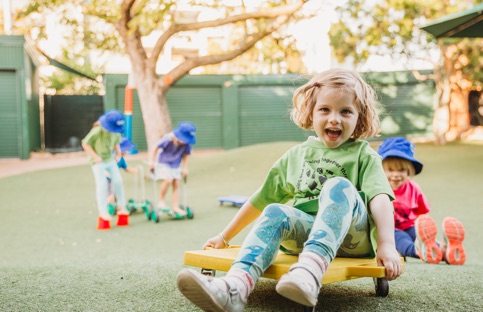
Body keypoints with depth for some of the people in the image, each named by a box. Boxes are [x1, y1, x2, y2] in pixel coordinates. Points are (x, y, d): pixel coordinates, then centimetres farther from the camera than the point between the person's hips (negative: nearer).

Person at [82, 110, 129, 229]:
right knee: (102, 185, -13)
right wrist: (95, 156, -19)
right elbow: (85, 144, -14)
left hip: (110, 160, 5)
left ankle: (122, 208, 15)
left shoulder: (116, 132, -3)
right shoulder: (97, 131, -21)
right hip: (99, 162, -5)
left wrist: (118, 151, 1)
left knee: (118, 181, -1)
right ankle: (103, 213, -7)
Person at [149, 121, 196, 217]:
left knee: (176, 184, -2)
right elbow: (156, 148, -13)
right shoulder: (168, 139, -26)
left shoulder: (187, 144, -17)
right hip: (163, 163, -4)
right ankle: (161, 201, -4)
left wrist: (185, 168, -3)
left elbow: (185, 155, -1)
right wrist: (152, 162, -9)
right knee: (168, 180, -23)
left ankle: (175, 207, 4)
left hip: (176, 165, 4)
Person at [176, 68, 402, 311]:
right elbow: (261, 199, 23)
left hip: (351, 233, -3)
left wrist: (387, 245, -26)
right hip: (306, 230, 3)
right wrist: (225, 237, 25)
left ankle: (310, 269, -54)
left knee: (339, 186, -29)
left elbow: (379, 197, -10)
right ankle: (236, 286, -52)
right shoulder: (296, 155, 18)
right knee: (275, 212, -26)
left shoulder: (363, 155, 8)